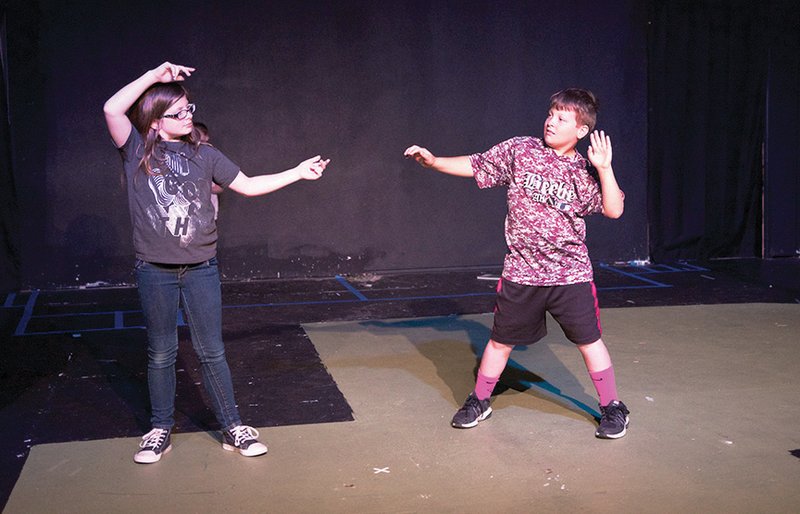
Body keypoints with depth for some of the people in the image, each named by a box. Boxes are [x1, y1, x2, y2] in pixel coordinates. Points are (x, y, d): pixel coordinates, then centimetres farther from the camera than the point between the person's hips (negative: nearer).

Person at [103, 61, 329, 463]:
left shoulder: (203, 154, 5)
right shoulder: (137, 150, -3)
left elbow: (247, 185, 9)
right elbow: (113, 109, -19)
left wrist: (297, 172, 5)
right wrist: (156, 74, -15)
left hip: (201, 268, 2)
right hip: (155, 271, -2)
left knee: (211, 351, 7)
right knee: (161, 353, 11)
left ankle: (232, 428, 16)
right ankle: (160, 429, 25)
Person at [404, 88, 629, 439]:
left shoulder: (585, 172, -3)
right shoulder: (519, 150, 0)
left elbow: (614, 210, -10)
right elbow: (474, 166, 5)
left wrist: (604, 168, -19)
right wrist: (433, 161, -5)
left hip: (570, 274, -1)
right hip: (521, 272, 1)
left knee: (589, 340, 5)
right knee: (501, 340, 12)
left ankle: (612, 408, 23)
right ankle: (479, 401, 31)